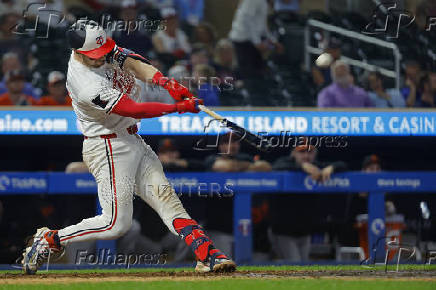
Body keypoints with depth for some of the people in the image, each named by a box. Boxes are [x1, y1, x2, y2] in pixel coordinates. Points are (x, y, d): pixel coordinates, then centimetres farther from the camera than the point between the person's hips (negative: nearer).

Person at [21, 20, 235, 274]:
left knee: (165, 196, 1)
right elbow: (135, 110, -27)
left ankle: (207, 255, -3)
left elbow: (132, 62, -5)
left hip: (132, 140, 9)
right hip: (110, 149, -9)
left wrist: (163, 81, -23)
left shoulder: (100, 48, -3)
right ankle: (51, 240, 6)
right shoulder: (89, 87, -29)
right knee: (116, 224, -8)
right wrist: (180, 107, -22)